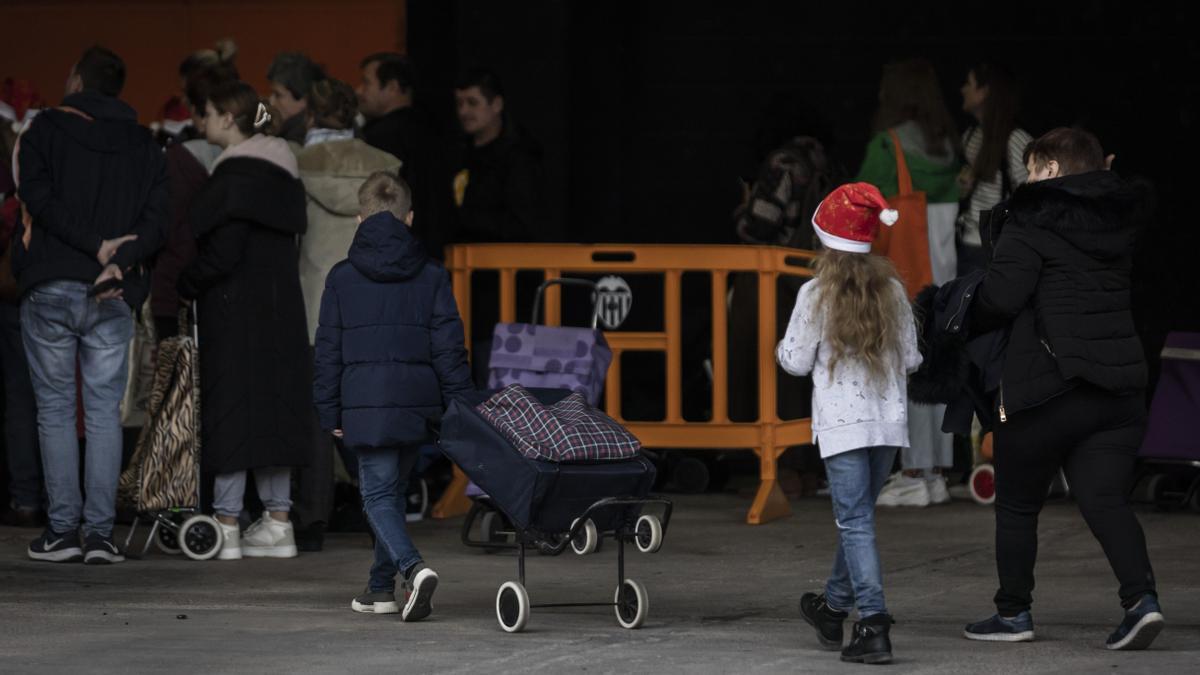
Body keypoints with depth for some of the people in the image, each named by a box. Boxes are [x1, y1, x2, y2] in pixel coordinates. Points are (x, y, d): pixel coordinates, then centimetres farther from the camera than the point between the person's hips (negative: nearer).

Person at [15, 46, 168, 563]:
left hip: (50, 290, -2)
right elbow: (157, 220, 0)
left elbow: (40, 199, -11)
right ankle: (100, 533, -2)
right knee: (104, 412, 4)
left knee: (55, 409, 4)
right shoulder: (144, 146, 11)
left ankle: (62, 529, 1)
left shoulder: (45, 131, 2)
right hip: (114, 296, 2)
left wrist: (97, 246, -11)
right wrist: (119, 260, -10)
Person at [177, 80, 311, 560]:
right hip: (280, 302, 9)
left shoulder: (235, 174, -15)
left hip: (237, 305, -9)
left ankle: (226, 525, -7)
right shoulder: (281, 170, 12)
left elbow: (223, 251, -19)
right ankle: (277, 523, 12)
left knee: (232, 404, -6)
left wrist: (186, 286, -3)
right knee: (273, 407, 11)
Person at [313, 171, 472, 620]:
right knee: (392, 490, 18)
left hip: (366, 405, -3)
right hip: (418, 403, 3)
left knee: (378, 495, -1)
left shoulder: (341, 278, 1)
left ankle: (414, 569, -25)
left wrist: (330, 414, 9)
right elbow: (449, 346, 2)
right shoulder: (432, 276, 4)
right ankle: (382, 587, 24)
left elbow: (329, 352, 2)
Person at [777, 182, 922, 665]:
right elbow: (911, 359, 8)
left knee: (856, 522, -6)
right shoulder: (892, 291, 3)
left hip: (842, 422, -5)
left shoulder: (816, 295, -8)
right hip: (889, 421, 5)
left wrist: (784, 349, 19)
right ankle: (834, 607, 35)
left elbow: (797, 362, -3)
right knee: (857, 515, 19)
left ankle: (873, 625, -17)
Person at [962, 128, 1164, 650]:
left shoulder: (1033, 220, -8)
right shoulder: (1119, 220, 13)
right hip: (1120, 386, 5)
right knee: (1107, 500, 1)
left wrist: (966, 324, 3)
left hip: (1046, 387, -5)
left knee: (1017, 504, 10)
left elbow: (1001, 295, -15)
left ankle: (1013, 612, 17)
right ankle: (1140, 597, -19)